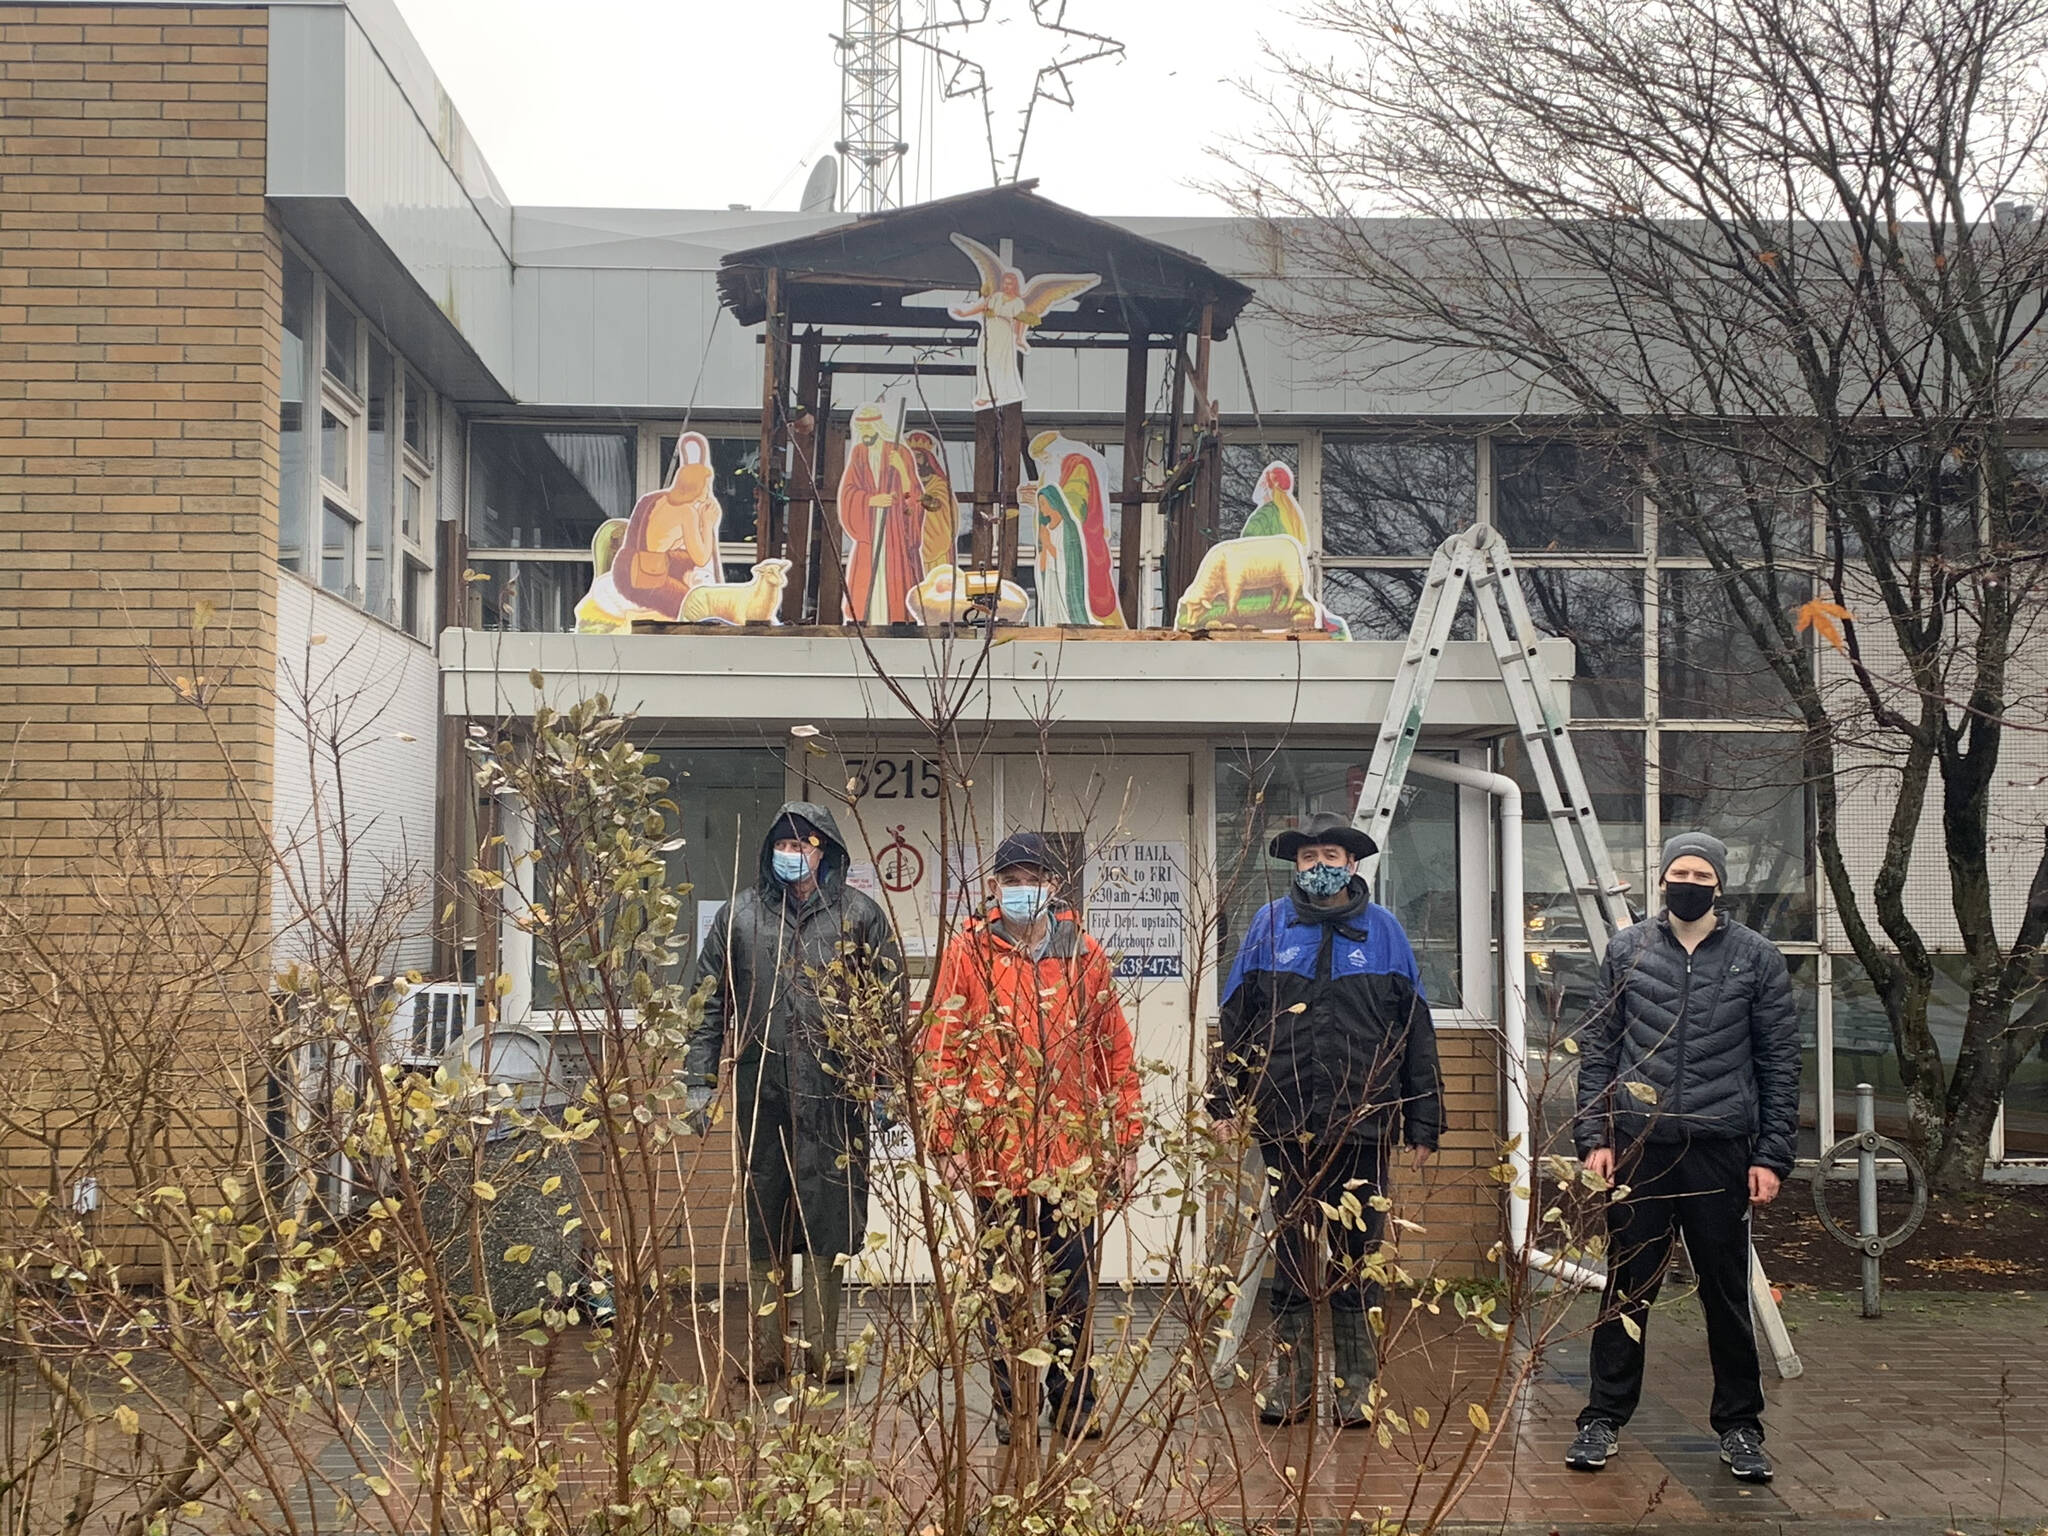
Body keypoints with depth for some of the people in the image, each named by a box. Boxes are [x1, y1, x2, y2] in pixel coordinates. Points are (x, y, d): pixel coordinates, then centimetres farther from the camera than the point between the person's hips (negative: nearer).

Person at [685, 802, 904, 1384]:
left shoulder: (858, 915, 6)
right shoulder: (740, 914, 10)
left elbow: (890, 1001, 5)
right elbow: (710, 998, 12)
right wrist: (700, 1079, 7)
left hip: (834, 1091, -2)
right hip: (760, 1092, 2)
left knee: (829, 1224, 0)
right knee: (763, 1225, 5)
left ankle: (824, 1351, 8)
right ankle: (766, 1351, 11)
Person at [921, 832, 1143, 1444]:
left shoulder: (1084, 955, 8)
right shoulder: (969, 953, 2)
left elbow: (1116, 1052, 11)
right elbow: (942, 1051, 0)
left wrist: (1125, 1141, 8)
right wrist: (947, 1140, -6)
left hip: (1074, 1155, 2)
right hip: (997, 1152, -1)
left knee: (1072, 1286, 7)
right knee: (1006, 1287, 6)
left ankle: (1074, 1404, 19)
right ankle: (1012, 1409, 16)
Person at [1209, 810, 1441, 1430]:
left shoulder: (1383, 930, 6)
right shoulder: (1269, 927, 6)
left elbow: (1415, 1031, 7)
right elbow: (1234, 1021, 7)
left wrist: (1423, 1123, 4)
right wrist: (1225, 1102, -1)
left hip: (1363, 1124, 0)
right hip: (1285, 1124, 0)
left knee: (1359, 1256, 4)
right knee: (1291, 1253, 7)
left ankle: (1357, 1387, 13)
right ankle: (1289, 1380, 16)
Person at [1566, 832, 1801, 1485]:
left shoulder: (1755, 957, 4)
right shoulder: (1627, 951, 7)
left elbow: (1779, 1062, 4)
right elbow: (1597, 1049, 7)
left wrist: (1772, 1155, -1)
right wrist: (1594, 1136, -1)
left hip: (1721, 1149, 0)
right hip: (1638, 1147, 1)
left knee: (1727, 1292, 6)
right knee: (1627, 1289, 6)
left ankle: (1739, 1426, 17)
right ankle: (1604, 1418, 15)